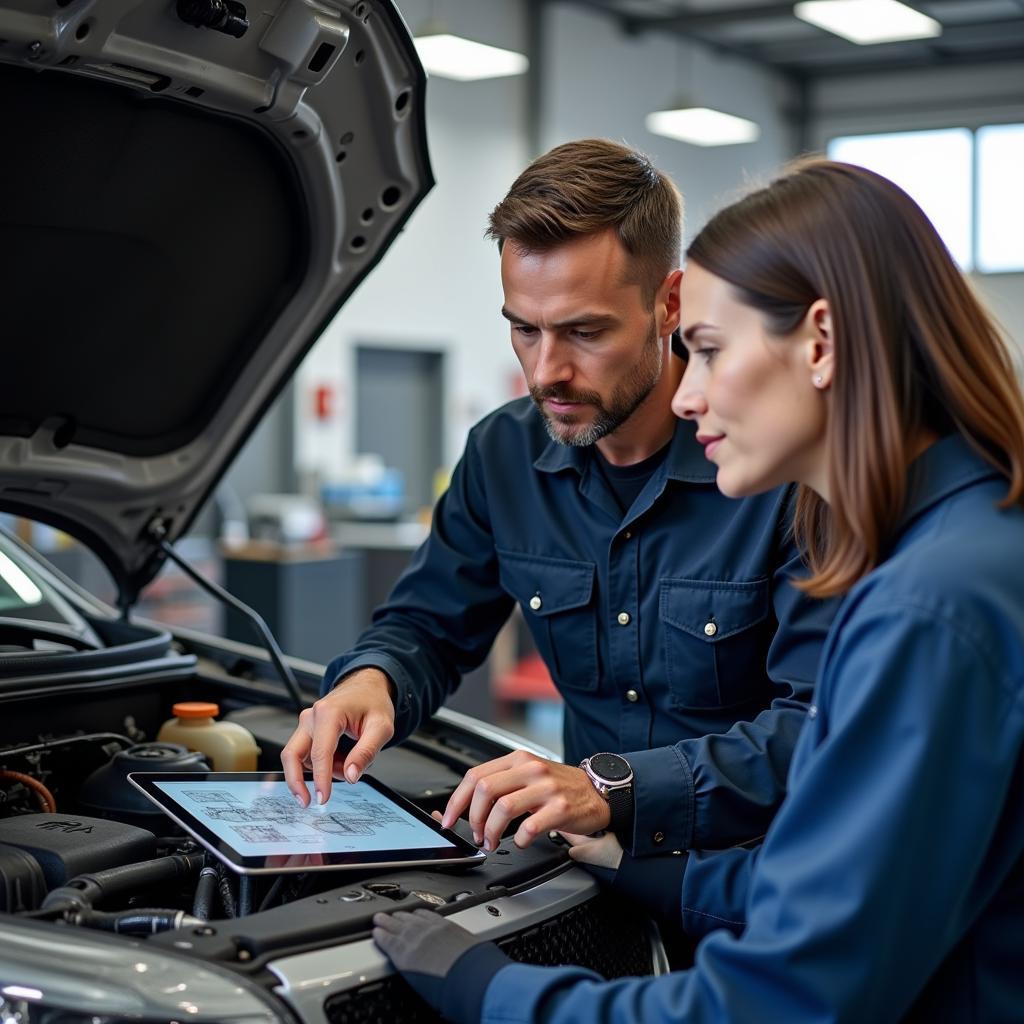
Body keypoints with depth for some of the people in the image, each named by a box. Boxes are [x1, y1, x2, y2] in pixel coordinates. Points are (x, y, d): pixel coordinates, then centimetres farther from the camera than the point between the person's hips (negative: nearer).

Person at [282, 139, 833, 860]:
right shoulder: (504, 455, 3)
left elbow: (823, 728, -21)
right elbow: (429, 627, 15)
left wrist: (614, 790, -33)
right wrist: (371, 680, -10)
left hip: (754, 864, -4)